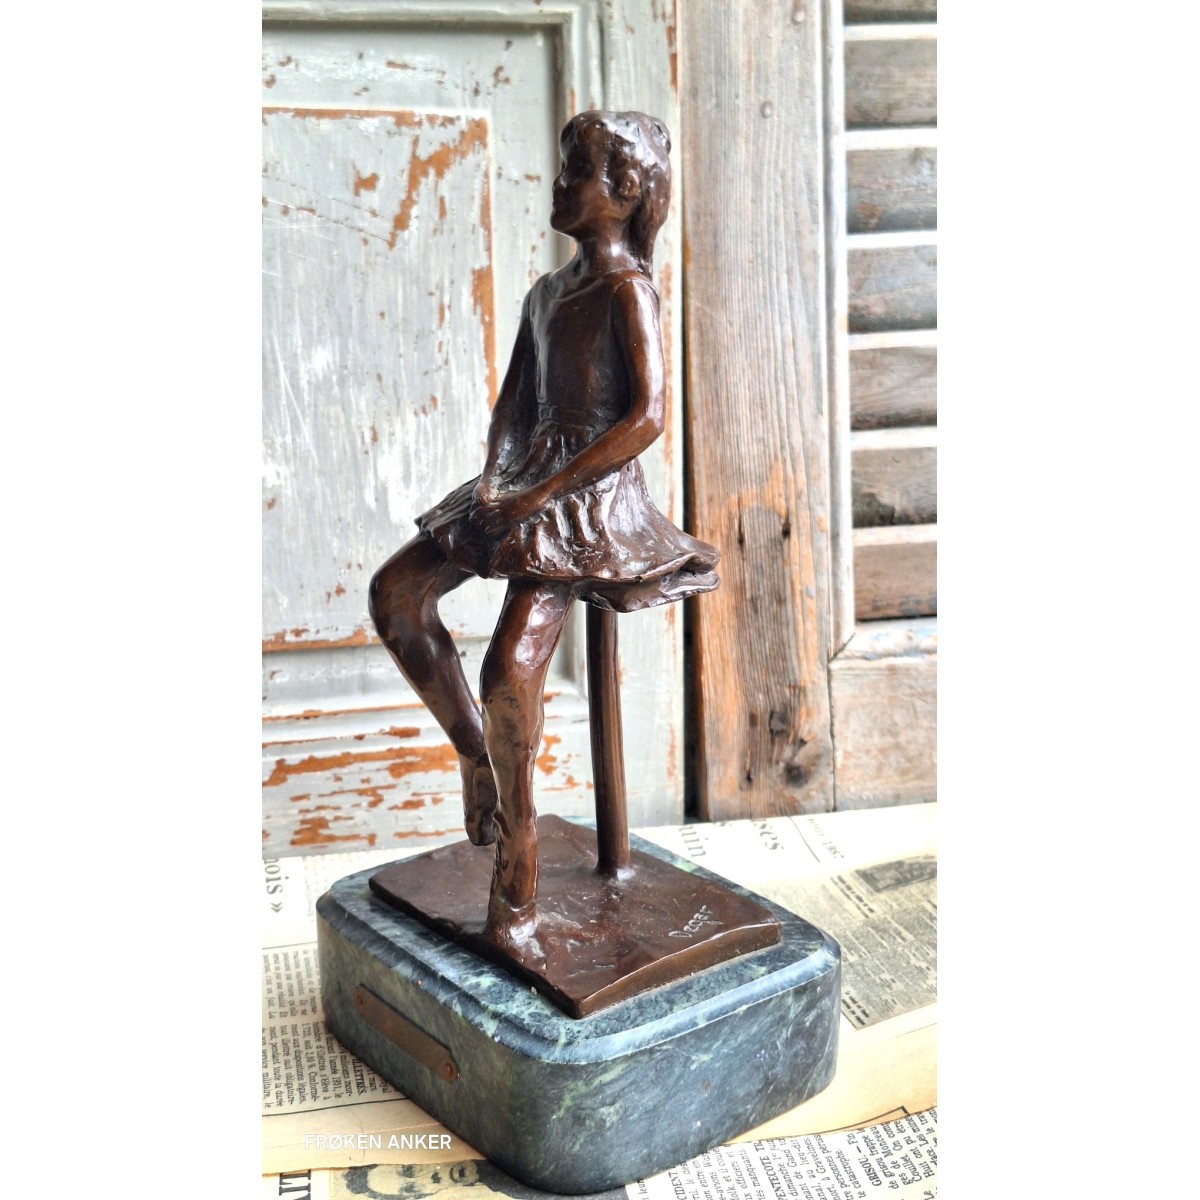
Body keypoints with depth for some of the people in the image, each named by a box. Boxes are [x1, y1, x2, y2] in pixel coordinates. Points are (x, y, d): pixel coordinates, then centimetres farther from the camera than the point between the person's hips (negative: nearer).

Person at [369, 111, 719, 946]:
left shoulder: (628, 289, -8)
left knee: (511, 667, -25)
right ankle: (476, 754, 9)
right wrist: (494, 478, -3)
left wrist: (539, 497, -20)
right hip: (528, 486, 9)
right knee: (396, 593, -5)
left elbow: (648, 418, -19)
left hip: (593, 495, -8)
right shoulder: (547, 293, 17)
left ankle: (518, 859, -8)